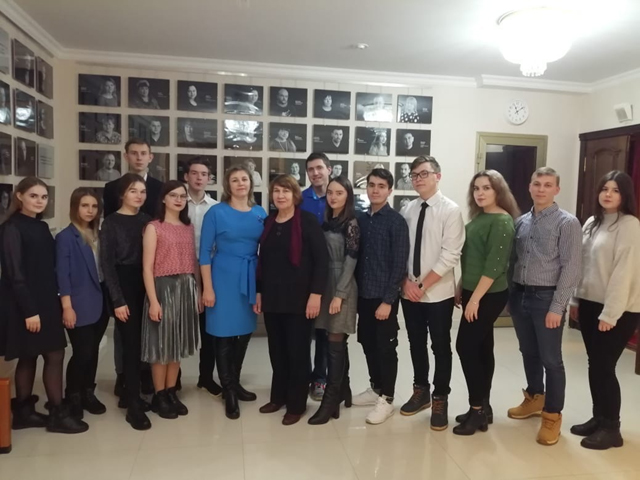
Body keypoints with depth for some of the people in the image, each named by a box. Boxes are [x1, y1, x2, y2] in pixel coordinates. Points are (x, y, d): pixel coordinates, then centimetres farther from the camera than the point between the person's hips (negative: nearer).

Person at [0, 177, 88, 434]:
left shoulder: (41, 227, 12)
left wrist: (53, 302, 8)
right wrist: (29, 311, -19)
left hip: (46, 301, 7)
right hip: (25, 305, -7)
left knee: (29, 358, 12)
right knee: (54, 355, -4)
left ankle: (23, 411, 23)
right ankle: (57, 413, 7)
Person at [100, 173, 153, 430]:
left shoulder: (147, 220, 8)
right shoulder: (111, 222, -5)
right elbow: (107, 263, -8)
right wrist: (117, 300, -13)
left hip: (144, 285, 4)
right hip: (123, 286, -4)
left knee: (140, 342, 8)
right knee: (131, 343, -2)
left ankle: (129, 394, 25)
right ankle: (133, 405, 8)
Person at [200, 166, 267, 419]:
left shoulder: (260, 213, 5)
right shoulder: (216, 212, -5)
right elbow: (205, 252, -6)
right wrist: (208, 287, -11)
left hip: (251, 279, 4)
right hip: (224, 278, -4)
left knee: (244, 332, 13)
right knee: (224, 334, 3)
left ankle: (235, 383, 31)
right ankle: (228, 392, 17)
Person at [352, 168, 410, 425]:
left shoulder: (396, 221, -10)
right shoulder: (361, 218, 6)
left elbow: (399, 264, -12)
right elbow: (357, 256, 9)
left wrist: (388, 300, -15)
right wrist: (356, 289, 5)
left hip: (384, 296, -5)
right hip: (363, 293, 6)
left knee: (386, 347, 5)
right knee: (368, 343, 16)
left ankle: (386, 399, 19)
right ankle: (375, 388, 34)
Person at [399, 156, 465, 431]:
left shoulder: (451, 211, -9)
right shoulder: (407, 210, 4)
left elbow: (450, 256, -15)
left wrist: (423, 285, -15)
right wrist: (406, 282, -7)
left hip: (438, 293, -4)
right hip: (408, 291, 4)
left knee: (441, 347, 7)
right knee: (416, 343, 16)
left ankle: (440, 400, 25)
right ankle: (421, 392, 34)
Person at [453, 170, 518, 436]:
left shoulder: (502, 221, -14)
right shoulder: (477, 217, 11)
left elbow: (495, 264, -20)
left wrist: (475, 298, -20)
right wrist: (460, 287, 14)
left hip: (489, 295, -9)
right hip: (473, 291, 9)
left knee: (466, 346, -7)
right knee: (482, 348, 13)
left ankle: (477, 409, 6)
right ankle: (481, 408, 22)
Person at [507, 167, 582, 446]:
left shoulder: (567, 223, -7)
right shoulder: (521, 222, 8)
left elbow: (571, 269, -12)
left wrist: (557, 307, -16)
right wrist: (510, 296, 8)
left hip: (547, 298, -5)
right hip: (520, 296, 5)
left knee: (551, 359, 3)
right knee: (528, 353, 18)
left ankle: (552, 415, 18)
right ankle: (534, 398, 38)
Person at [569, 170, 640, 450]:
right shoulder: (591, 223, 12)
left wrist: (610, 313, -19)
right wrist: (576, 299, 12)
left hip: (617, 310, -7)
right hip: (590, 304, 7)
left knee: (604, 367, -2)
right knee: (594, 365, 13)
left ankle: (611, 428, 13)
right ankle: (598, 418, 27)